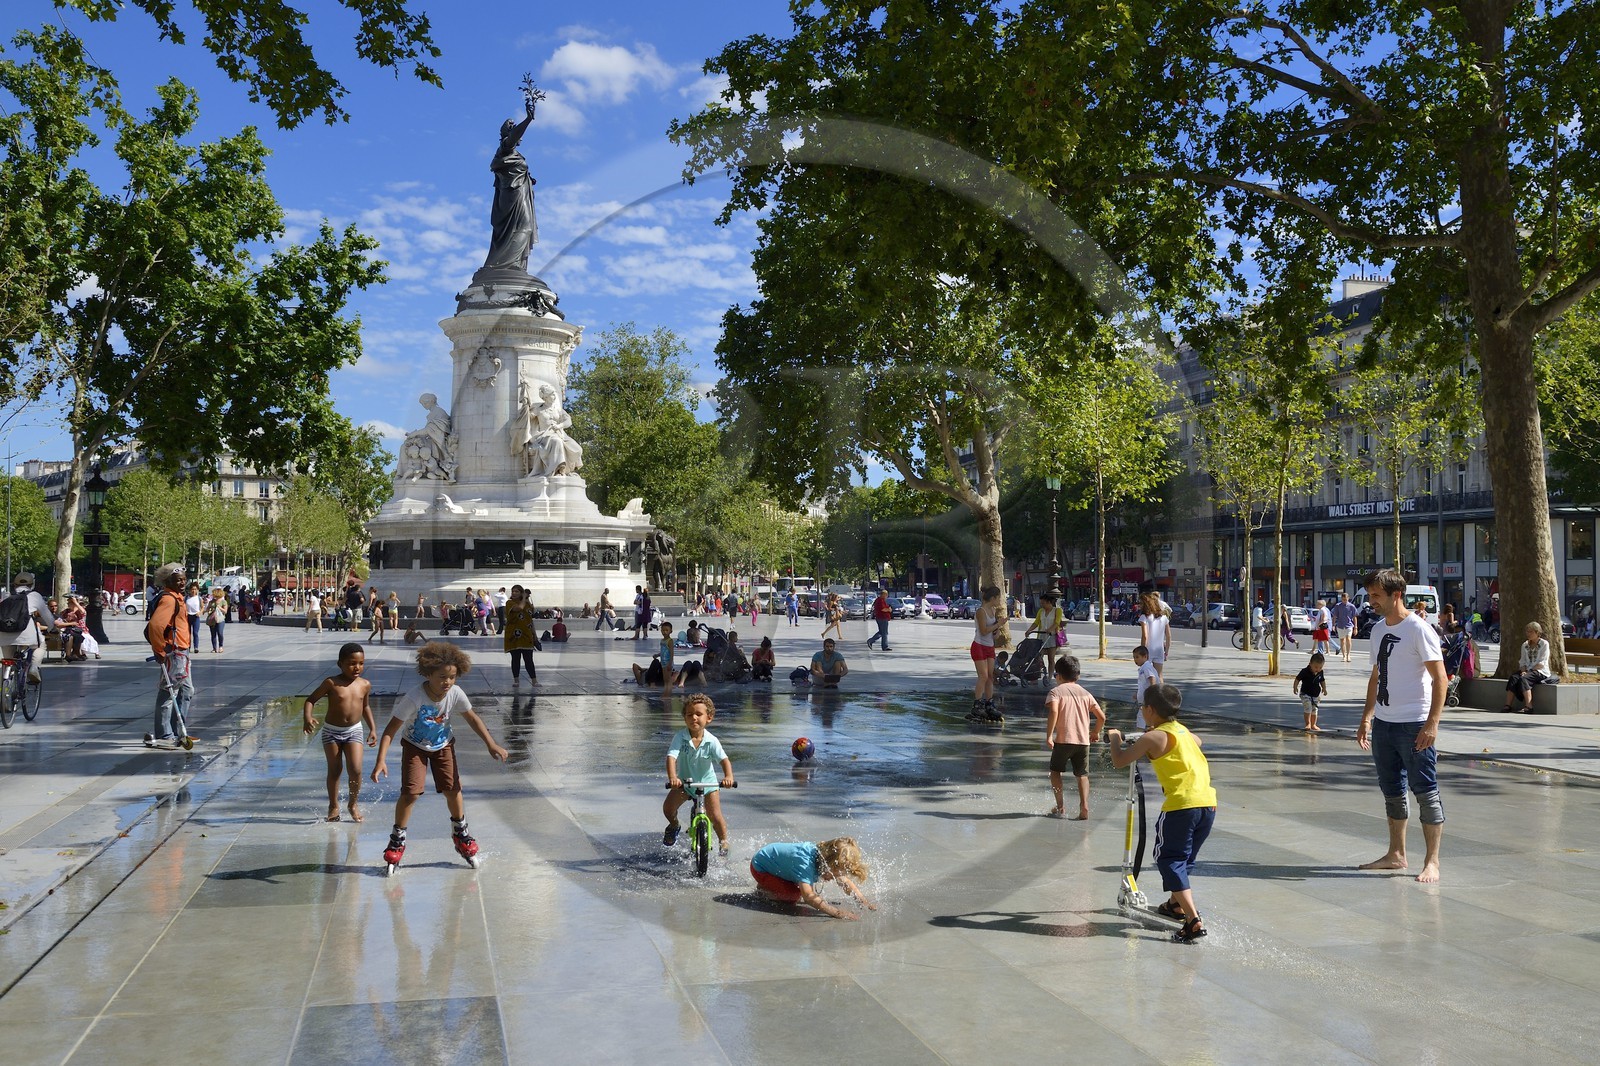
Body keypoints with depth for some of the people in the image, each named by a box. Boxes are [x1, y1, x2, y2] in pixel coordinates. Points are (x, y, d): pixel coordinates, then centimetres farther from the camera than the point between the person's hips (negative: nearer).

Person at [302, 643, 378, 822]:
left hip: (354, 731, 1)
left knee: (355, 770, -10)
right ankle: (333, 806, 23)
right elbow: (311, 700, -5)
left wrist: (373, 728, 11)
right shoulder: (331, 683, -11)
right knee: (334, 770, 5)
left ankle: (353, 804, 11)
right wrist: (308, 718, -23)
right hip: (331, 731, -1)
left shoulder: (365, 685, -1)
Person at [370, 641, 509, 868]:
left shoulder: (455, 694, -23)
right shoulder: (414, 698, -34)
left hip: (443, 745, 3)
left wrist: (491, 744, -10)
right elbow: (391, 729, -30)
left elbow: (472, 718, -5)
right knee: (410, 792, -14)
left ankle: (460, 832, 26)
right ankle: (397, 838, 7)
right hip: (415, 746, -3)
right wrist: (381, 760, -39)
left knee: (452, 789, 1)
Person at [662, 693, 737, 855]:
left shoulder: (711, 741, -19)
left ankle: (723, 841, 20)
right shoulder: (680, 737, -20)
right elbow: (671, 757, -31)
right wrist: (672, 777, -49)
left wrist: (728, 776, -46)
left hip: (707, 782, -1)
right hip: (684, 781, 1)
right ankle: (674, 826, 20)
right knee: (668, 807, -15)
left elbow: (724, 759, -26)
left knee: (715, 816, -9)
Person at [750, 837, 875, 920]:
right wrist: (837, 913, -54)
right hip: (760, 868, -8)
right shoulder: (805, 862, -42)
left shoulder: (827, 859, -17)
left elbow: (846, 882, -4)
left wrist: (865, 901, -16)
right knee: (795, 896, -23)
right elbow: (808, 897, -50)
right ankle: (762, 890, 1)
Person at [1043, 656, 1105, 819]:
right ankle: (1084, 807, -5)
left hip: (1064, 739, -3)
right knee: (1082, 774, 10)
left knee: (1055, 770, 15)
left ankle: (1060, 806, 11)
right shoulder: (1085, 693, 15)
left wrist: (1049, 735, -16)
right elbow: (1101, 716, 10)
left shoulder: (1056, 691, 1)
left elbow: (1053, 711, -19)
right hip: (1083, 740, 3)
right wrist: (1095, 732, 27)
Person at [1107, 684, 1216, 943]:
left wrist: (1115, 737, 15)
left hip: (1182, 805, -8)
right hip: (1208, 803, 8)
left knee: (1169, 861, -1)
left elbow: (1119, 761, -4)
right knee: (1184, 858, 26)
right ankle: (1176, 904, 43)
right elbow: (1197, 741, 45)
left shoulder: (1153, 737, -4)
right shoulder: (1182, 730, 20)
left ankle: (1194, 921, -13)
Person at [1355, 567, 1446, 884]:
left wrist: (1432, 723, -20)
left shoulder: (1418, 629, -12)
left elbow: (1440, 678, -15)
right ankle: (1396, 855, 26)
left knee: (1426, 792, -2)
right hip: (1383, 724, 8)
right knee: (1392, 792, 15)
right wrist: (1366, 719, 17)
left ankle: (1432, 861, 4)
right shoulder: (1378, 629, 12)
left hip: (1414, 725, -8)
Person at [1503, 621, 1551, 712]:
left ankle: (1528, 706, -38)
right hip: (1527, 671, 5)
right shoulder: (1525, 645, 18)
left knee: (1523, 679, -34)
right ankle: (1507, 705, -33)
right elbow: (1522, 661, 13)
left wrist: (1529, 670, -14)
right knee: (1513, 677, -25)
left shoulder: (1544, 644, 0)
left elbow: (1542, 663, -8)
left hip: (1540, 672, -5)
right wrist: (1523, 671, -8)